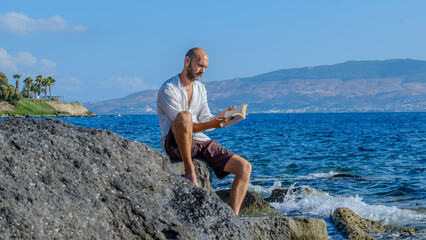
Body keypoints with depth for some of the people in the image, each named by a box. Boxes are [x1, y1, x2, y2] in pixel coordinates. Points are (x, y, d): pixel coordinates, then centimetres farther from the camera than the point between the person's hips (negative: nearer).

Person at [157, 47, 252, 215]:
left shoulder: (200, 88, 18)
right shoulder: (168, 89, -6)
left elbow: (205, 119, 12)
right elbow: (181, 122, -17)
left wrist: (222, 116, -8)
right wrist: (210, 124, -27)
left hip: (201, 142, 7)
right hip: (176, 144, -7)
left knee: (245, 167, -9)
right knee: (185, 115, -40)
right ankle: (189, 171, -28)